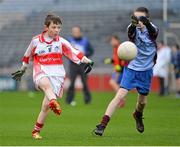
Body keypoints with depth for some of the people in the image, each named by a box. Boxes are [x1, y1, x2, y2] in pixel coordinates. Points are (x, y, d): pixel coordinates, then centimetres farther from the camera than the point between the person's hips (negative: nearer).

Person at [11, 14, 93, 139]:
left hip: (57, 75, 1)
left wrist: (86, 60, -23)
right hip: (41, 72, -1)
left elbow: (74, 52, -7)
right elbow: (27, 56, 23)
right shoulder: (36, 41, 6)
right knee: (46, 84, -38)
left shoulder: (61, 42, 5)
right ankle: (54, 102, -68)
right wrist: (22, 70, 34)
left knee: (46, 105, -7)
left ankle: (36, 131, 8)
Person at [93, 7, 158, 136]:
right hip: (131, 68, -2)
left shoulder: (151, 30, -10)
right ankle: (103, 125, -16)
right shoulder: (133, 29, -12)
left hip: (146, 70, 2)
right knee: (120, 95, -16)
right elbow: (131, 32, -37)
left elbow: (153, 31, -35)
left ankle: (138, 116, 48)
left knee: (143, 101, 13)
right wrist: (133, 24, -63)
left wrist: (146, 23, -60)